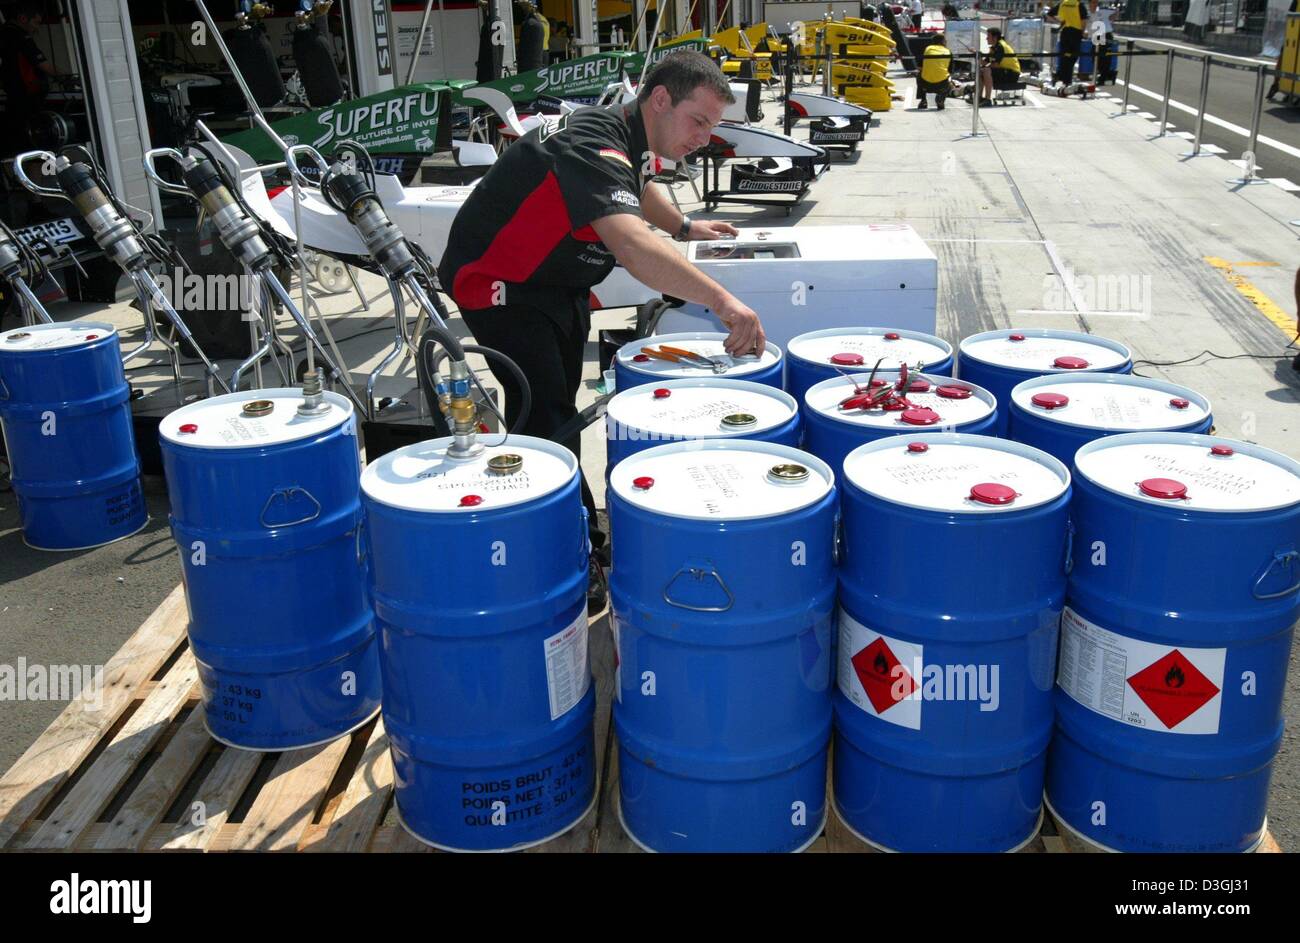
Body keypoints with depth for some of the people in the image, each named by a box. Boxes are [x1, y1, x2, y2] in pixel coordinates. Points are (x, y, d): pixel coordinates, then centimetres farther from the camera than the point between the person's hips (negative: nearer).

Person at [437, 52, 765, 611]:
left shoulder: (635, 143, -1)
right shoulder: (594, 149, -32)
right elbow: (631, 246, -51)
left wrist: (684, 227, 21)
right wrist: (722, 301, -58)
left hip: (558, 280, 10)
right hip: (499, 285, -10)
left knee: (561, 407, 16)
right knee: (545, 418, -15)